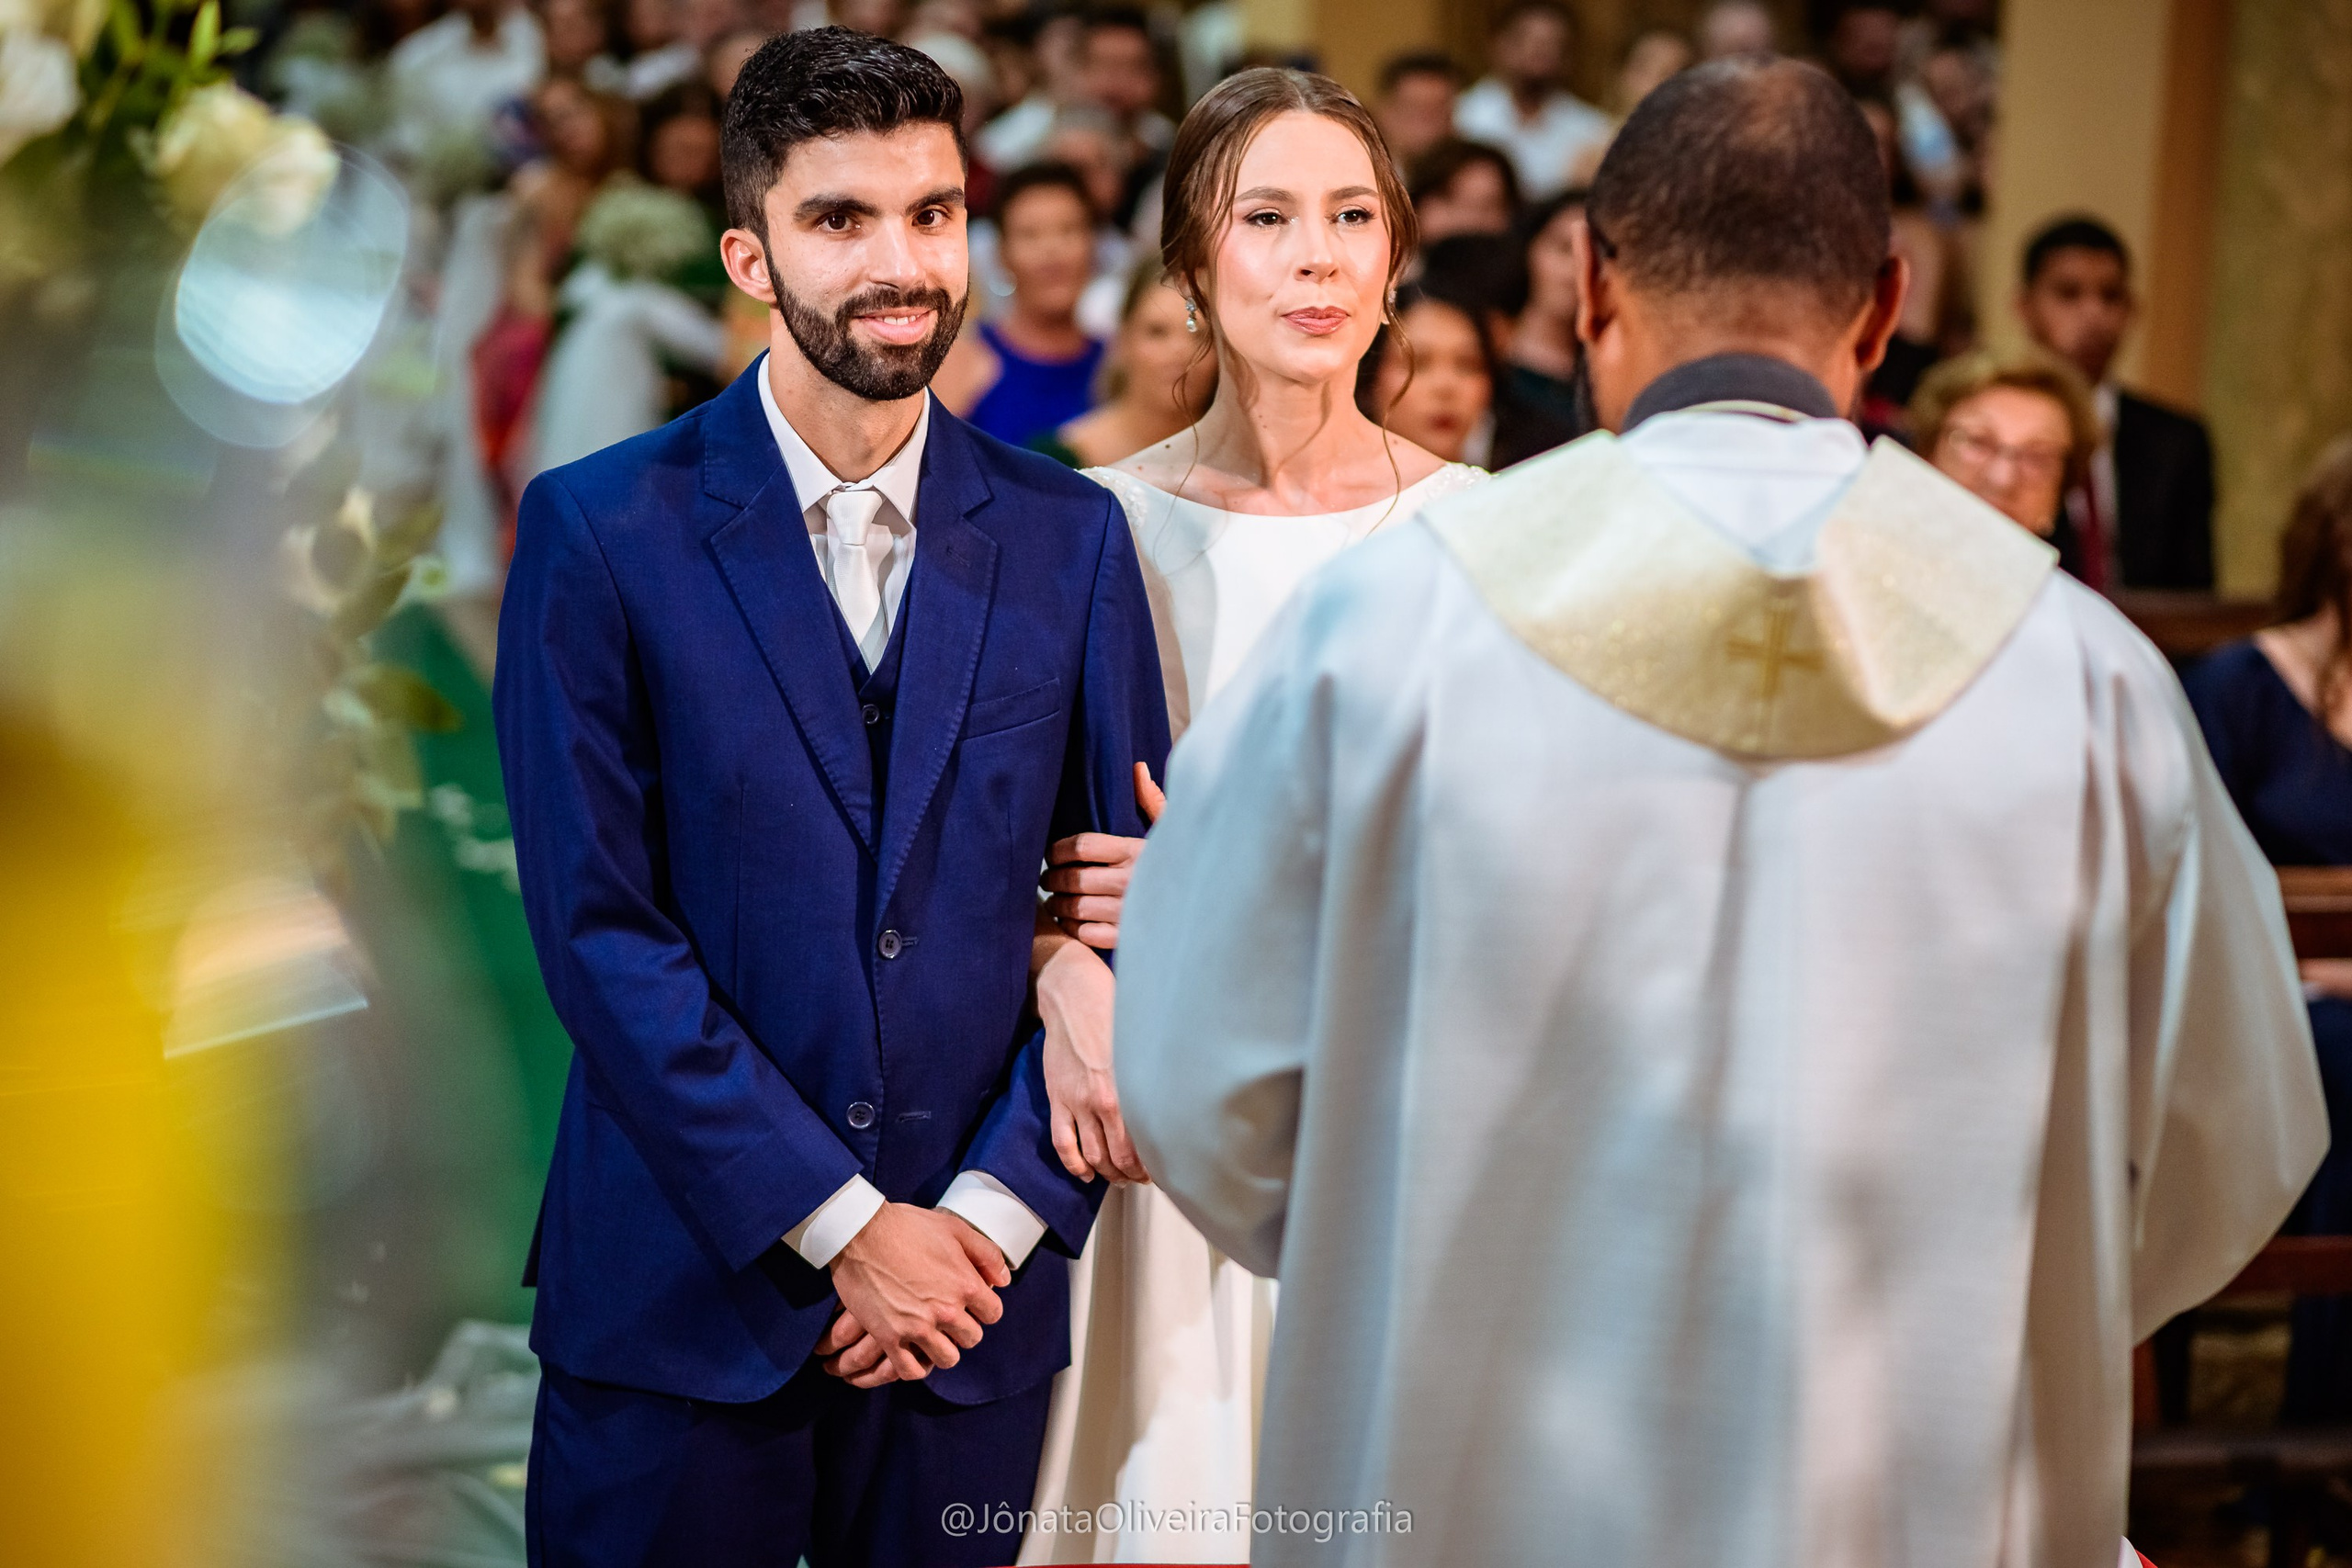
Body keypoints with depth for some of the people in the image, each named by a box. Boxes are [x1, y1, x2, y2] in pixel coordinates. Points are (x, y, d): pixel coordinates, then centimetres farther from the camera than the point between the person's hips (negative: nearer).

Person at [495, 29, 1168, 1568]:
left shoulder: (1068, 536, 4)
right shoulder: (601, 530, -4)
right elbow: (598, 925, -8)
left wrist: (998, 1209, -7)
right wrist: (840, 1224, -11)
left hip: (971, 1278, 2)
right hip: (681, 1300, -2)